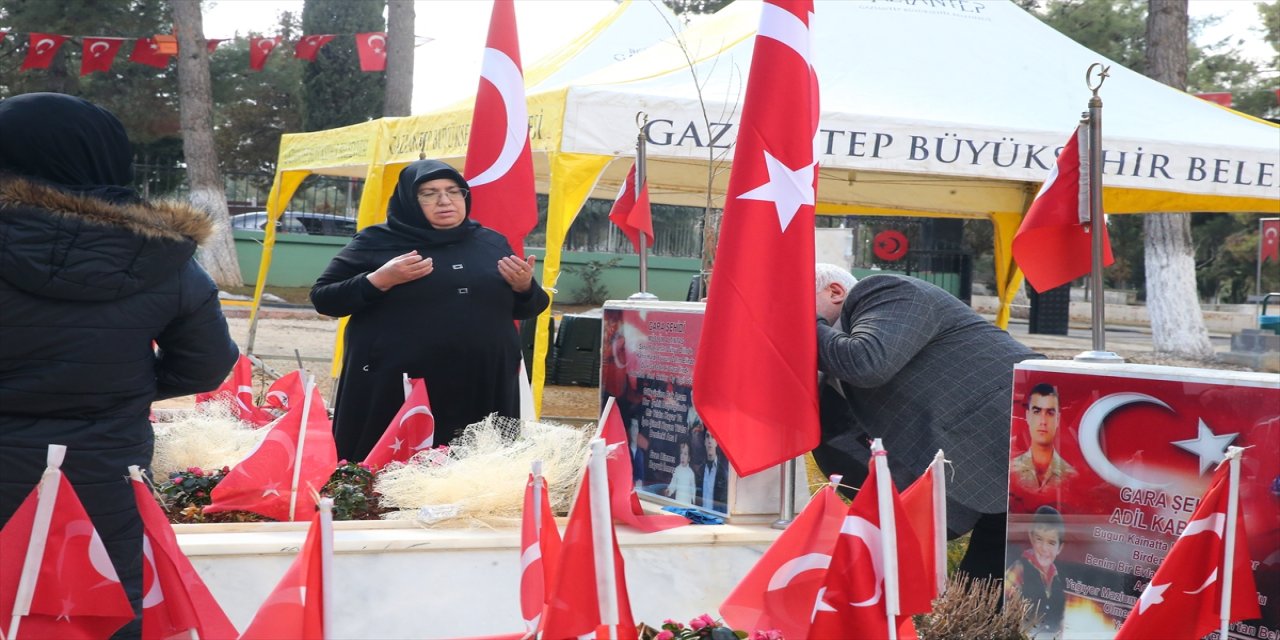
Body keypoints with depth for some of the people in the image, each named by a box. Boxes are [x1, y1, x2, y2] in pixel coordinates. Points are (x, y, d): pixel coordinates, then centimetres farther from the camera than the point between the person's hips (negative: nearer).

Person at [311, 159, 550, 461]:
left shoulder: (492, 243, 14)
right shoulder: (376, 243, 4)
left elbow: (527, 310, 21)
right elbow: (322, 298, 1)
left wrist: (525, 288, -2)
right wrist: (380, 280, -13)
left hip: (483, 393, 3)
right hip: (393, 392, -3)